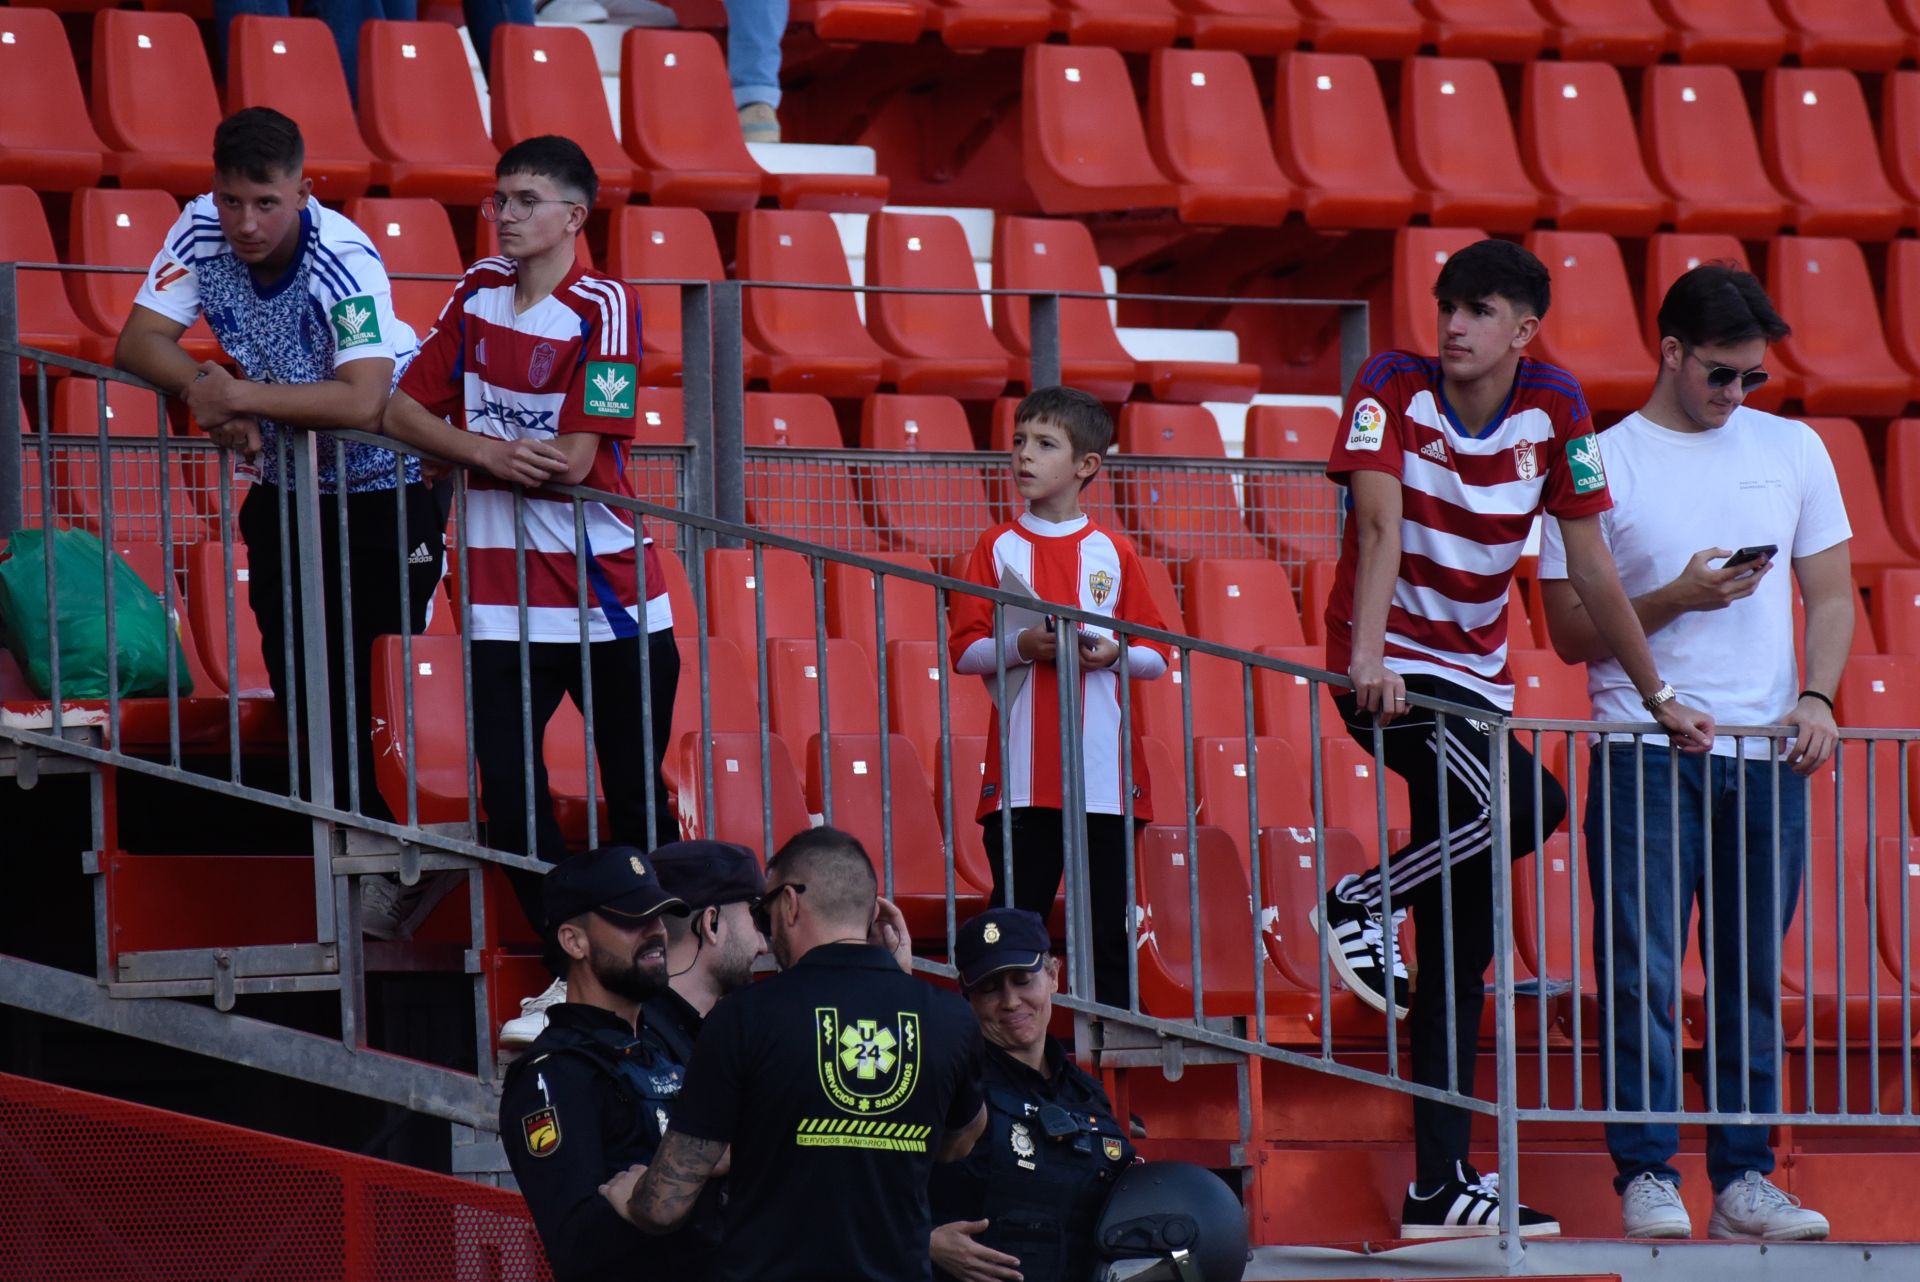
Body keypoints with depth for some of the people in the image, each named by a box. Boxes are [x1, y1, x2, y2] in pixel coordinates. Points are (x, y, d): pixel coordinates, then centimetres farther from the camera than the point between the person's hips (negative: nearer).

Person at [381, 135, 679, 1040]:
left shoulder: (602, 309, -10)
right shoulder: (478, 293, 8)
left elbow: (573, 458, -16)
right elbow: (403, 409, 4)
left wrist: (463, 448, -7)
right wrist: (489, 451, -14)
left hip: (608, 597, -4)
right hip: (505, 600, 4)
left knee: (636, 798, 6)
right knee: (508, 791, -3)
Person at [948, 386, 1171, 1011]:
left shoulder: (1113, 553, 8)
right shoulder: (998, 548, 8)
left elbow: (1157, 657, 10)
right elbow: (964, 650, 4)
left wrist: (1113, 654, -10)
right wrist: (1022, 646, -13)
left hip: (1104, 769, 0)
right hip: (1022, 775, 0)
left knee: (1106, 919, 0)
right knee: (1016, 918, -2)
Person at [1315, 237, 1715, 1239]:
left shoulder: (1555, 407, 1)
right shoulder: (1393, 388, -10)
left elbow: (1591, 568, 6)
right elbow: (1381, 525, -22)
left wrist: (1659, 696, 7)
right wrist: (1367, 657, -35)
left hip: (1475, 679, 5)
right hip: (1392, 669, -5)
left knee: (1460, 956, 4)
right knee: (1528, 806, -31)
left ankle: (1440, 1187, 8)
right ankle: (1362, 904, -8)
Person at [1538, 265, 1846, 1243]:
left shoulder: (1792, 449, 13)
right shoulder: (1599, 465, 3)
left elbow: (1831, 593, 15)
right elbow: (1571, 631, 2)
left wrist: (1816, 696, -2)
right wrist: (1675, 599, -13)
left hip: (1766, 753, 3)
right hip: (1644, 752, -3)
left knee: (1753, 976, 3)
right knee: (1642, 972, -6)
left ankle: (1744, 1179, 7)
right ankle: (1647, 1176, -3)